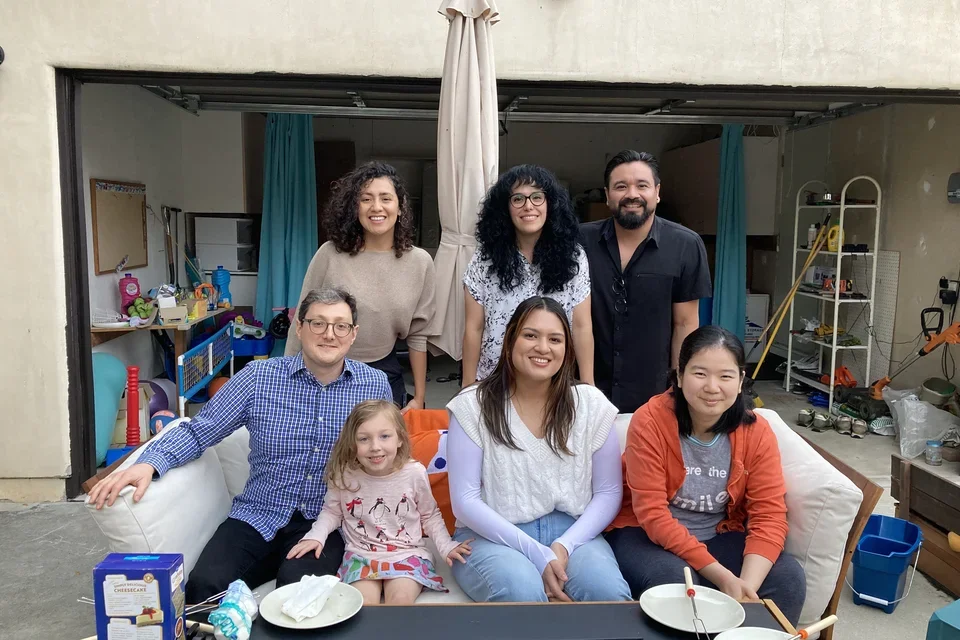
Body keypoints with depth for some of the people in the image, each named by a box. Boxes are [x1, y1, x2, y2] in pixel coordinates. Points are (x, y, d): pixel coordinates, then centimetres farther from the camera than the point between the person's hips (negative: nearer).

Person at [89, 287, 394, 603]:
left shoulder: (376, 386, -1)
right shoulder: (258, 377, -3)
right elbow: (199, 431, 2)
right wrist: (150, 463, -16)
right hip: (257, 517, 2)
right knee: (204, 585, -22)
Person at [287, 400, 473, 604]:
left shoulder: (415, 473, -12)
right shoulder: (343, 474, -12)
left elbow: (430, 516, 5)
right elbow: (332, 512, 8)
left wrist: (446, 546, -4)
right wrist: (315, 536, -8)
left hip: (407, 553, 0)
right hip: (361, 554, 1)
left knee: (400, 599, -24)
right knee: (363, 603, -23)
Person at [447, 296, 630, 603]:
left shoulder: (591, 404, 2)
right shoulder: (473, 406, -5)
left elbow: (608, 492, 4)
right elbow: (465, 500, -8)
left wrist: (565, 545, -13)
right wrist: (535, 553, -16)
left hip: (572, 533, 3)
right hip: (494, 536, -2)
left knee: (611, 593, -27)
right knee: (524, 593, -33)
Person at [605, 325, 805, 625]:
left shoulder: (756, 431, -9)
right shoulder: (650, 421, -20)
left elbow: (769, 515, -11)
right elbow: (653, 515, -21)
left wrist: (748, 584, -29)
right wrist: (722, 576, -27)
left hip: (720, 536, 3)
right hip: (645, 534, -3)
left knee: (788, 577, -18)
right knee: (673, 578, -32)